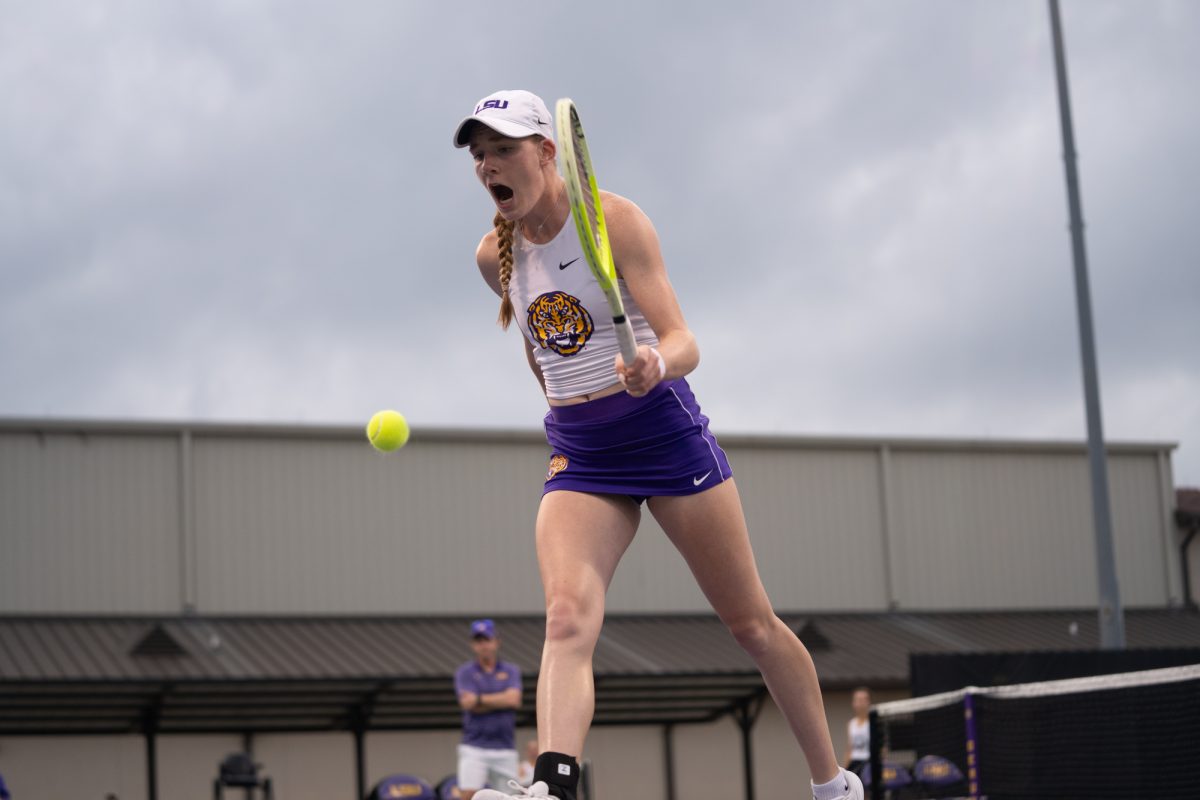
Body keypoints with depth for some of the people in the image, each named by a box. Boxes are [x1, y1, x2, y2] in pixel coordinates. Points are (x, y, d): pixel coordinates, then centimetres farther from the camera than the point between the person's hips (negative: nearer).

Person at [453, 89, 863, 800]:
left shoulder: (614, 220, -11)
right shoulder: (495, 255, 4)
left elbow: (684, 342, -20)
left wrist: (655, 365, -41)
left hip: (664, 433, -3)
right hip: (578, 457, 4)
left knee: (752, 622, 6)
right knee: (567, 619, -22)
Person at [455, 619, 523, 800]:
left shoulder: (511, 671, 9)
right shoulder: (465, 672, 5)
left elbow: (514, 699, -9)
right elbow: (468, 704, -11)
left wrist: (480, 699, -6)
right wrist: (501, 700, -7)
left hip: (505, 750, 2)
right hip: (474, 749, -2)